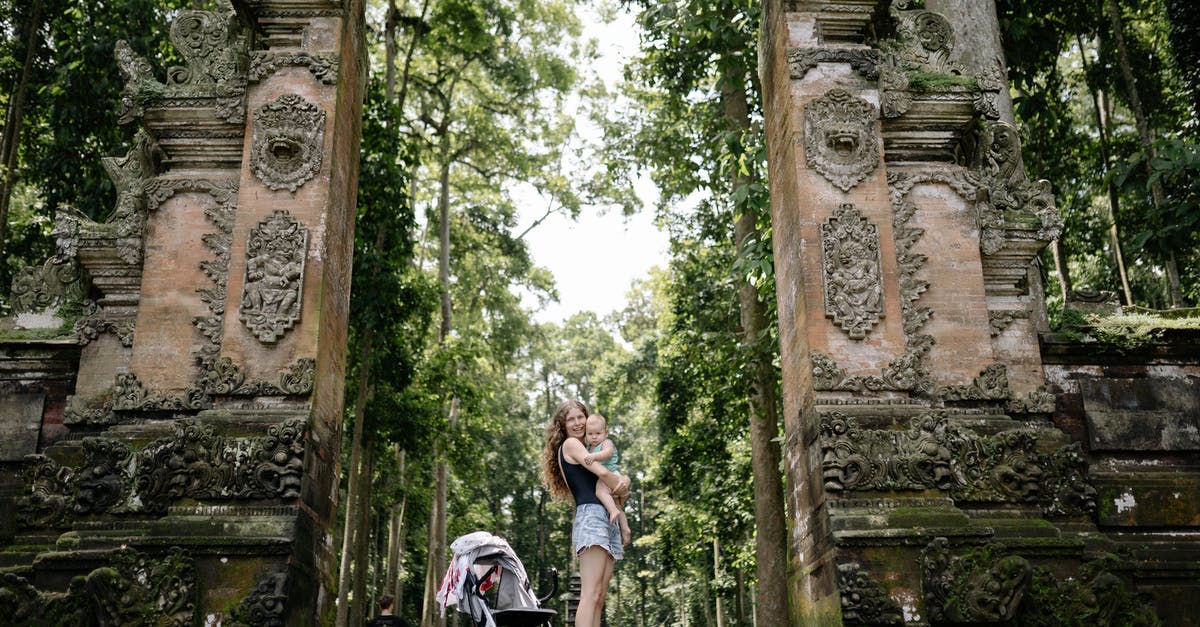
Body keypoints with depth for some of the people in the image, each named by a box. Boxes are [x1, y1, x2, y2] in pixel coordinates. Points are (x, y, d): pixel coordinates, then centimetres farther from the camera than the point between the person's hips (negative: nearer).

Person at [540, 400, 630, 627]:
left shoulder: (584, 449, 28)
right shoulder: (570, 444, 3)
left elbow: (614, 475, 22)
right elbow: (602, 472, -9)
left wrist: (624, 480, -2)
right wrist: (622, 489, 9)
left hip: (608, 520, 9)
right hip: (591, 516, -9)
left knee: (600, 596, 1)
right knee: (590, 593, -20)